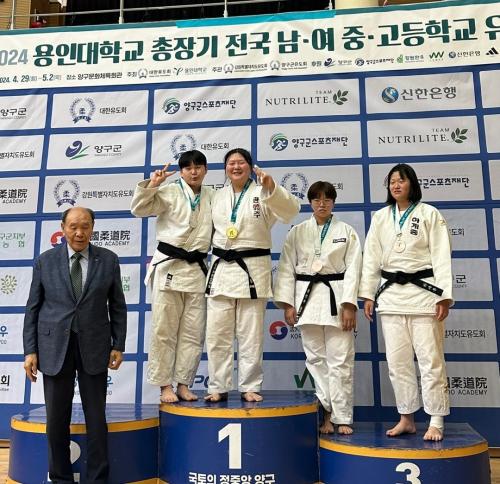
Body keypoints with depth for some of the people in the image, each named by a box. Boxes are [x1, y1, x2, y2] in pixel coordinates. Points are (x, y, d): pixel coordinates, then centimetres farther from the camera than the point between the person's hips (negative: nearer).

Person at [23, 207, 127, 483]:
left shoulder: (108, 260, 2)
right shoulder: (45, 261, 2)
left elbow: (118, 306, 5)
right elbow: (32, 308, 4)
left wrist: (118, 345, 0)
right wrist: (30, 351, -1)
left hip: (94, 347, 0)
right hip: (55, 348, 1)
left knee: (96, 418, 6)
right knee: (56, 420, 8)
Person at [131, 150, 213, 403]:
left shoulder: (212, 197, 12)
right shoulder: (170, 192, 0)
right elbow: (139, 209, -6)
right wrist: (151, 184, -17)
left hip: (197, 269, 4)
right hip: (168, 266, -4)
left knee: (193, 332, 6)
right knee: (164, 329, 1)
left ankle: (183, 384, 18)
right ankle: (165, 385, 13)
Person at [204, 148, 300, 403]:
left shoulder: (262, 193, -1)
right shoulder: (219, 196, 13)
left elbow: (291, 210, -19)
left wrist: (271, 187, -35)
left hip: (252, 269, -4)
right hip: (221, 268, 4)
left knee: (251, 335, 2)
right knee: (217, 334, 4)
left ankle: (249, 387, 15)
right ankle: (218, 388, 15)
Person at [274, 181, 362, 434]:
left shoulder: (347, 231, 5)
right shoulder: (297, 232, 7)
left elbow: (352, 269, -1)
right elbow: (287, 268, 4)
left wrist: (349, 305, -9)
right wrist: (287, 304, -3)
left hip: (336, 297, -1)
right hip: (306, 297, 2)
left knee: (340, 360, -1)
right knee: (316, 359, 7)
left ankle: (342, 418, 10)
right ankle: (327, 413, 19)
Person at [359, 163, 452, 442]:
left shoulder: (430, 214, 1)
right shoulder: (380, 217, 10)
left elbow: (441, 256, -4)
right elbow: (372, 257, 9)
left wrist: (445, 296, -11)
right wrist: (368, 295, 5)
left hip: (423, 291, -3)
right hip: (391, 293, 4)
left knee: (430, 358, -1)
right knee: (398, 360, 7)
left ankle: (437, 422, 11)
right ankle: (407, 419, 20)